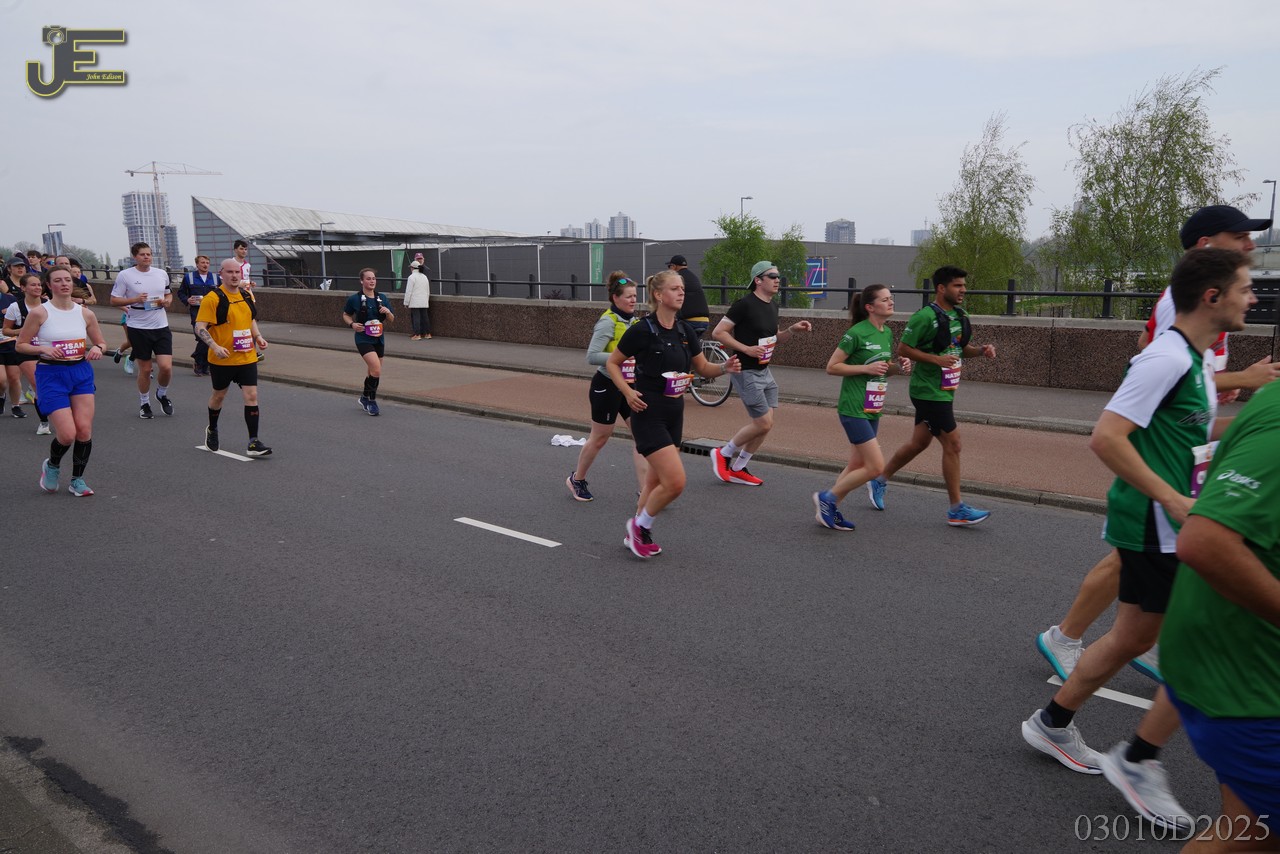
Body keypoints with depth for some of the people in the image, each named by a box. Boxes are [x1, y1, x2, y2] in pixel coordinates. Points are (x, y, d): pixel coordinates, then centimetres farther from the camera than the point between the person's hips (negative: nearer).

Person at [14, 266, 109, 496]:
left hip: (82, 373, 3)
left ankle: (77, 480, 15)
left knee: (84, 430, -4)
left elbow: (101, 342, 17)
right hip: (51, 375, -3)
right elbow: (21, 345, 0)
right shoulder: (39, 313, -5)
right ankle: (52, 466, 23)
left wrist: (98, 349, -6)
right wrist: (44, 349, -18)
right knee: (67, 434, -11)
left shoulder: (85, 313, 5)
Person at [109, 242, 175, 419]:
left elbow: (169, 295, 20)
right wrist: (134, 300, -18)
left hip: (161, 326, 2)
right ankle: (144, 404, 25)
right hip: (138, 328, -2)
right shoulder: (125, 275, -4)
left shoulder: (161, 273, 7)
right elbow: (114, 300, -2)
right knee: (145, 369, 5)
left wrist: (166, 302, -3)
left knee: (166, 366, -9)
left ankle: (162, 394, 21)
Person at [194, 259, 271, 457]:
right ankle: (212, 430, 41)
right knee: (219, 395, 15)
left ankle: (253, 442, -4)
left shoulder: (247, 295, 8)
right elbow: (200, 327, -14)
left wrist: (258, 337, 5)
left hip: (247, 357, 4)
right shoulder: (213, 298, -11)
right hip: (222, 359, -4)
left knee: (251, 396, -6)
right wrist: (215, 347, -26)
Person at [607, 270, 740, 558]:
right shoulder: (642, 330, -14)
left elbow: (703, 368, 12)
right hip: (648, 414, -7)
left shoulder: (685, 331, 5)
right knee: (675, 482, -13)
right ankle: (639, 525, 12)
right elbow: (612, 363, -4)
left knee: (656, 480, 15)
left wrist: (726, 368, -7)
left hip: (674, 413, 7)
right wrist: (628, 392, -17)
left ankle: (637, 535, 32)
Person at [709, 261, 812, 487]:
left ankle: (737, 470, 19)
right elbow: (718, 332, -16)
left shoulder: (772, 306, 10)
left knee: (766, 424, 7)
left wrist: (792, 330, 4)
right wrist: (746, 349, -23)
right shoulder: (745, 304, -16)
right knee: (763, 423, -9)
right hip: (746, 373, -9)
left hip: (764, 371, 9)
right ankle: (723, 454, 11)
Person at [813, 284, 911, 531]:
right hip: (853, 409, -9)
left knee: (857, 466, 12)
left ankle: (829, 510, 25)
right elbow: (832, 367, -13)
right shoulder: (857, 333, -14)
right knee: (876, 467, -11)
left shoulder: (887, 333, 10)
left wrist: (899, 366, 2)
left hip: (873, 409, 9)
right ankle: (827, 497, 6)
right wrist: (867, 368, -20)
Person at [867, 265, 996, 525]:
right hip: (929, 391, -9)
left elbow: (962, 349, 20)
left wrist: (981, 350, 0)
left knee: (920, 442, 17)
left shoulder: (960, 316, 10)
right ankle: (957, 510, 2)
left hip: (944, 390, 9)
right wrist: (936, 359, -24)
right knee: (952, 443, -7)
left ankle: (879, 481, 33)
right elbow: (903, 349, -16)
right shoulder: (925, 316, -17)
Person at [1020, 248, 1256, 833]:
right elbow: (1106, 437, -24)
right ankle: (1137, 760, 11)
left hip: (1165, 525, 10)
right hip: (1155, 525, -10)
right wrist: (1174, 499, -23)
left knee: (1134, 638, 18)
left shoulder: (1195, 359, 12)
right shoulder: (1168, 357, -18)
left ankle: (1052, 725, 32)